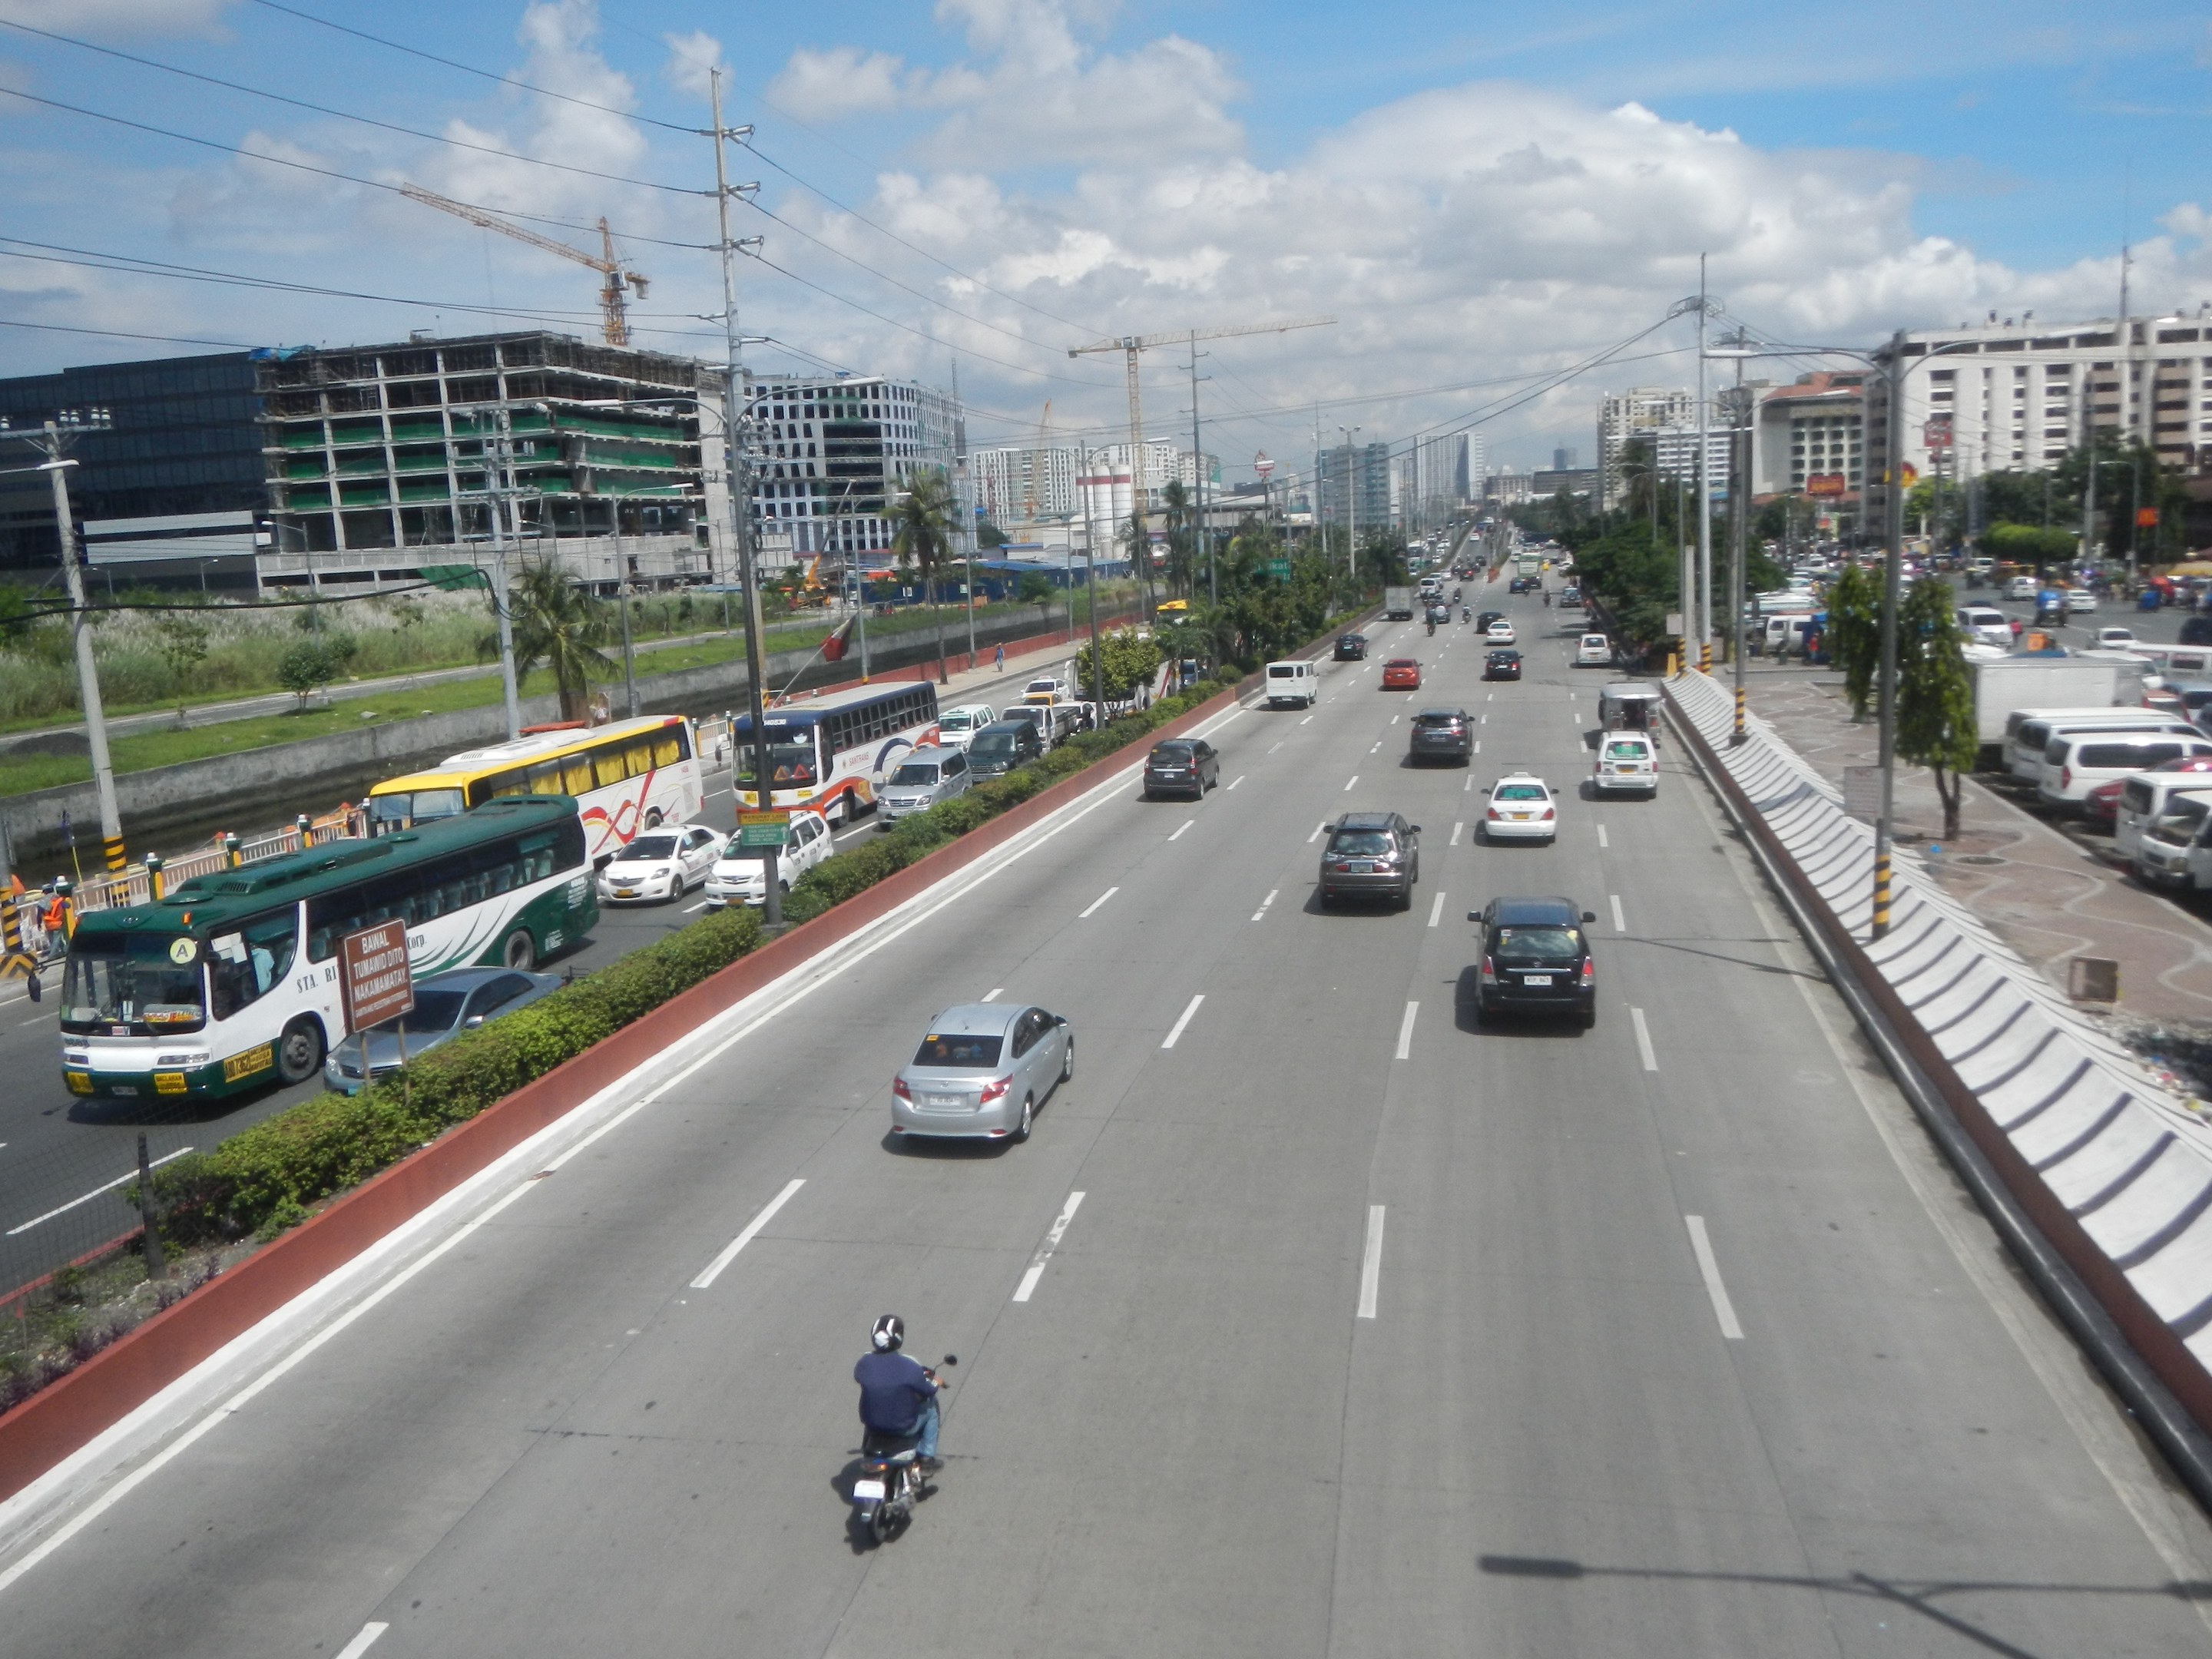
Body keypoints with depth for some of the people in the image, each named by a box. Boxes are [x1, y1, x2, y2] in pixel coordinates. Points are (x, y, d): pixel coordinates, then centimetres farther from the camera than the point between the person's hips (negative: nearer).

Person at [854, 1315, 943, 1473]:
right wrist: (934, 1381, 12)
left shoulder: (865, 1362, -13)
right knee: (931, 1407, 21)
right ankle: (926, 1458, 25)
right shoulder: (909, 1368, -24)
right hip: (903, 1428, -4)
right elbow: (929, 1390, -11)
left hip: (871, 1424, 4)